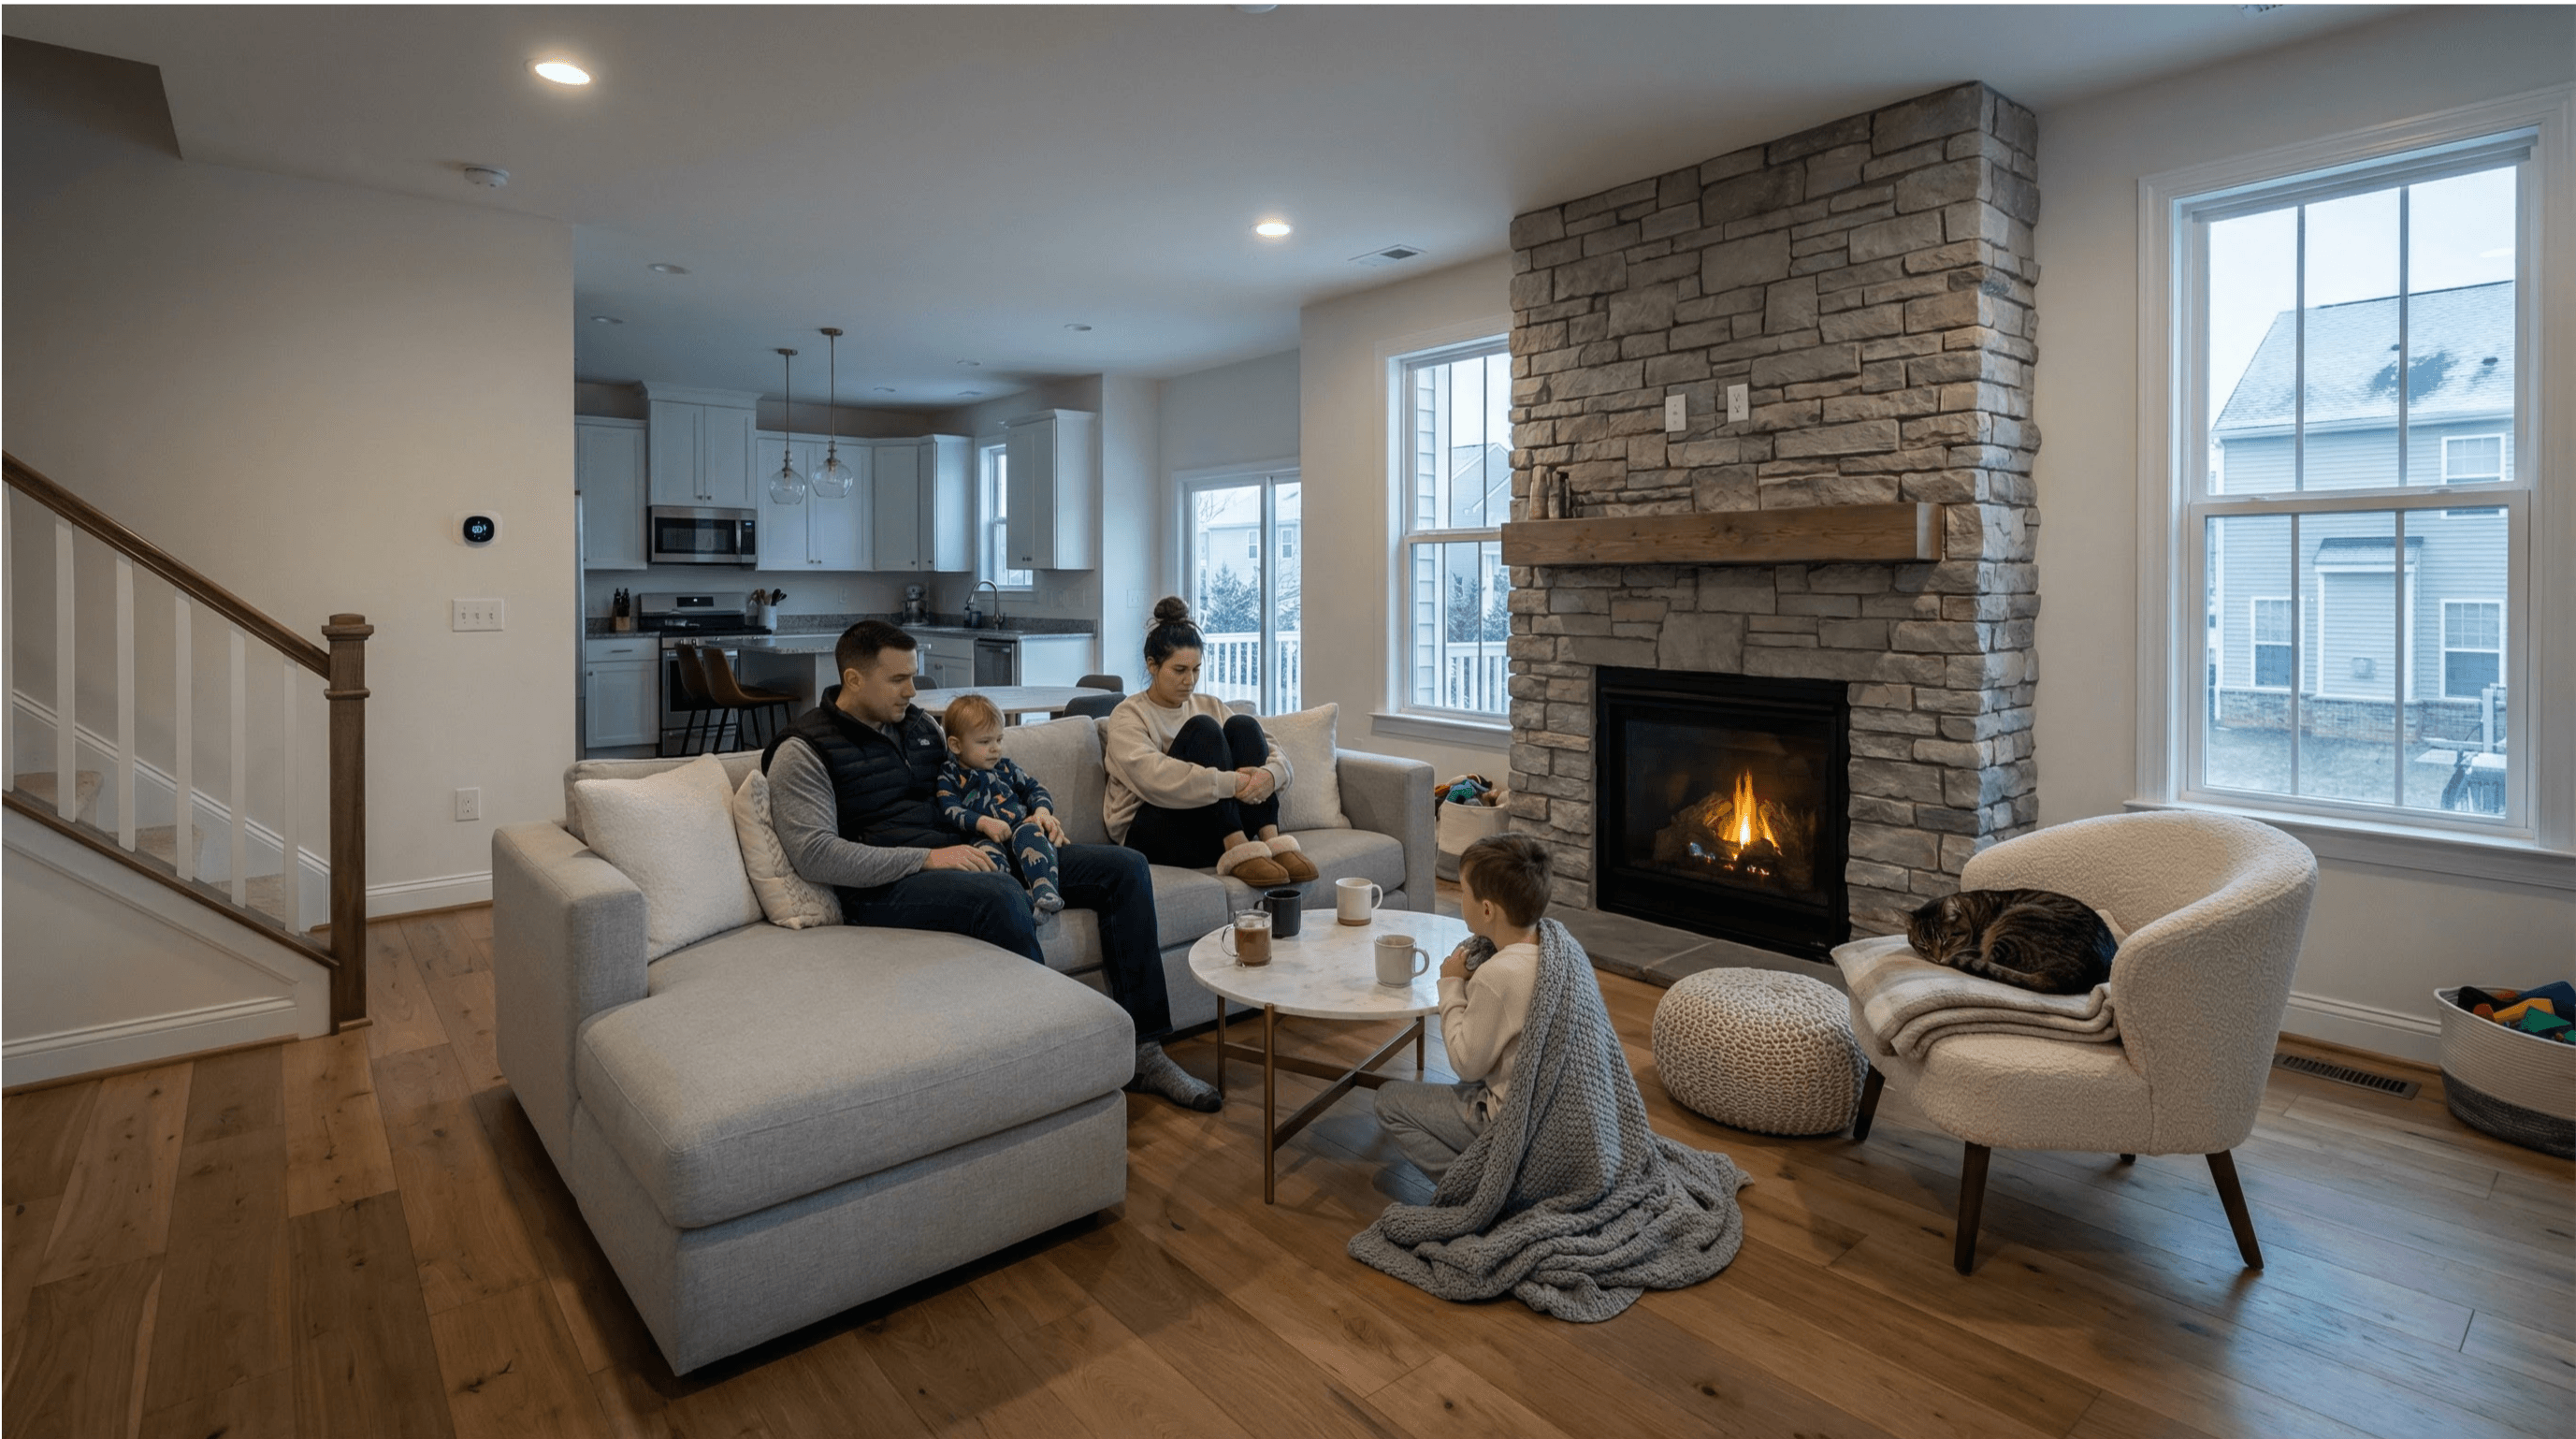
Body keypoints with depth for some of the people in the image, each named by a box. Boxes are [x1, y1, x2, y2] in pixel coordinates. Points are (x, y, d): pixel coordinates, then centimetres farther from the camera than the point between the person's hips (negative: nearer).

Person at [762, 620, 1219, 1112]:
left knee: (1126, 867, -5)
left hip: (959, 856, 8)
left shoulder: (918, 723, 18)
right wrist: (925, 858, -24)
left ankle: (1143, 1051, -8)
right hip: (884, 886, -7)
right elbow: (813, 855, -17)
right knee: (1000, 894, -42)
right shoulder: (804, 751, -4)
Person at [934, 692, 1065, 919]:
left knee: (1030, 832, -31)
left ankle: (1045, 891, -48)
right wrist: (983, 822, -18)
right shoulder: (949, 776, 11)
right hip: (982, 838, -4)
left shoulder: (1005, 768, 27)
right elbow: (949, 811, -4)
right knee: (987, 851, -38)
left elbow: (1035, 789, 28)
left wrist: (1042, 811, 4)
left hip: (1019, 826, 4)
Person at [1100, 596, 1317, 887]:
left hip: (1220, 832, 5)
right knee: (1203, 729, -22)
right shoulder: (1128, 716, -1)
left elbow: (1279, 759, 5)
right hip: (1151, 834, -5)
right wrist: (1230, 783, -32)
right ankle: (1238, 851, -33)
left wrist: (1270, 775, -20)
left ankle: (1271, 841, -26)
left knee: (1243, 726, -14)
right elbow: (1154, 777, -23)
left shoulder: (1209, 706, 15)